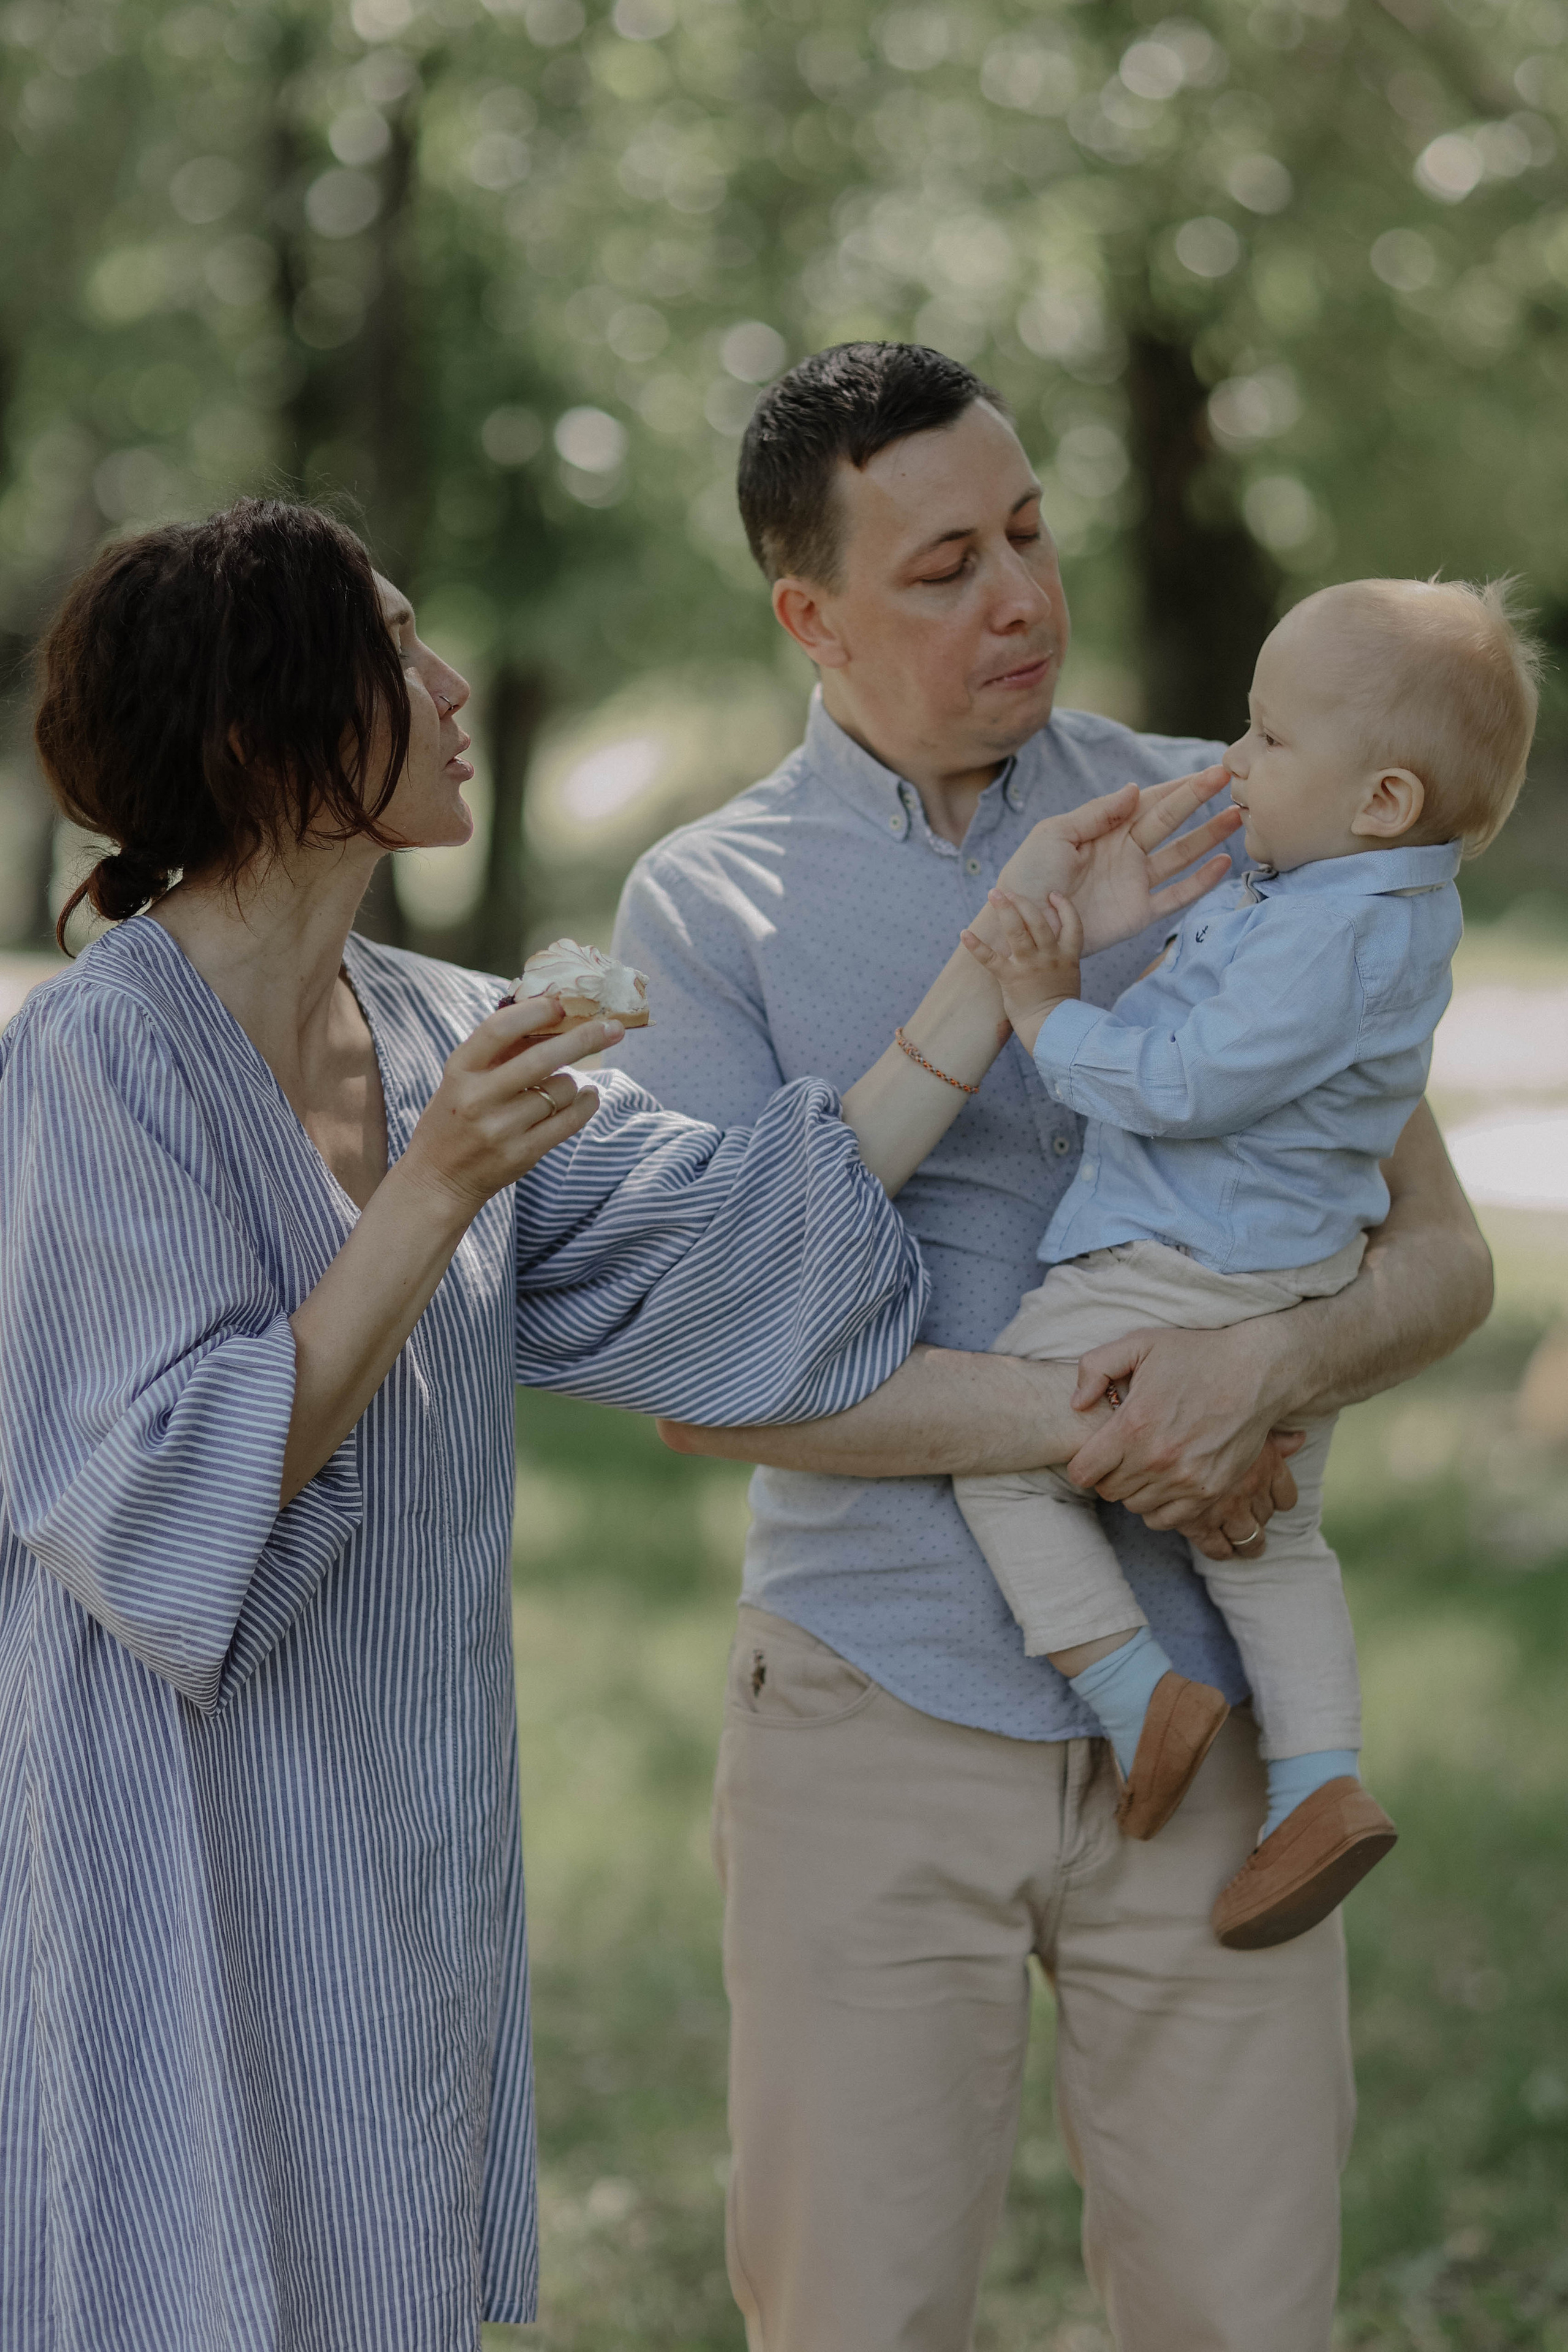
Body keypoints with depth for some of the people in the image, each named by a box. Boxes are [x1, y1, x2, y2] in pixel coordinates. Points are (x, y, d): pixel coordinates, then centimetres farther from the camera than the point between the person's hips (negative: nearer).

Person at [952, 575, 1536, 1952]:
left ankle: (1137, 1694, -3)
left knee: (1001, 1460, 2)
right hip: (1301, 1298, 10)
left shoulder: (1330, 939, -27)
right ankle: (1320, 1781, 18)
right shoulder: (1395, 908, 6)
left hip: (1175, 1287, -10)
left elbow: (1183, 1083, -28)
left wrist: (1051, 1021, -16)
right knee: (1272, 1543, 21)